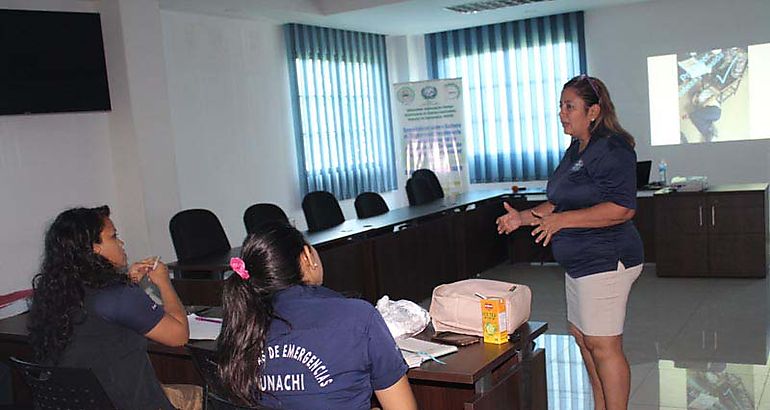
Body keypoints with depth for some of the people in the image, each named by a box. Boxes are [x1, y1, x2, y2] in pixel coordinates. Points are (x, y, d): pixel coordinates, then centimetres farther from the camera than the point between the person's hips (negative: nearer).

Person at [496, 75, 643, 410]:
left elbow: (622, 208, -24)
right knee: (581, 336, 16)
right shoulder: (577, 150, 15)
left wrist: (562, 220, -26)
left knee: (602, 345, -5)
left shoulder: (612, 149, -15)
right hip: (579, 262, 11)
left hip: (605, 260, -10)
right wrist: (524, 217, 12)